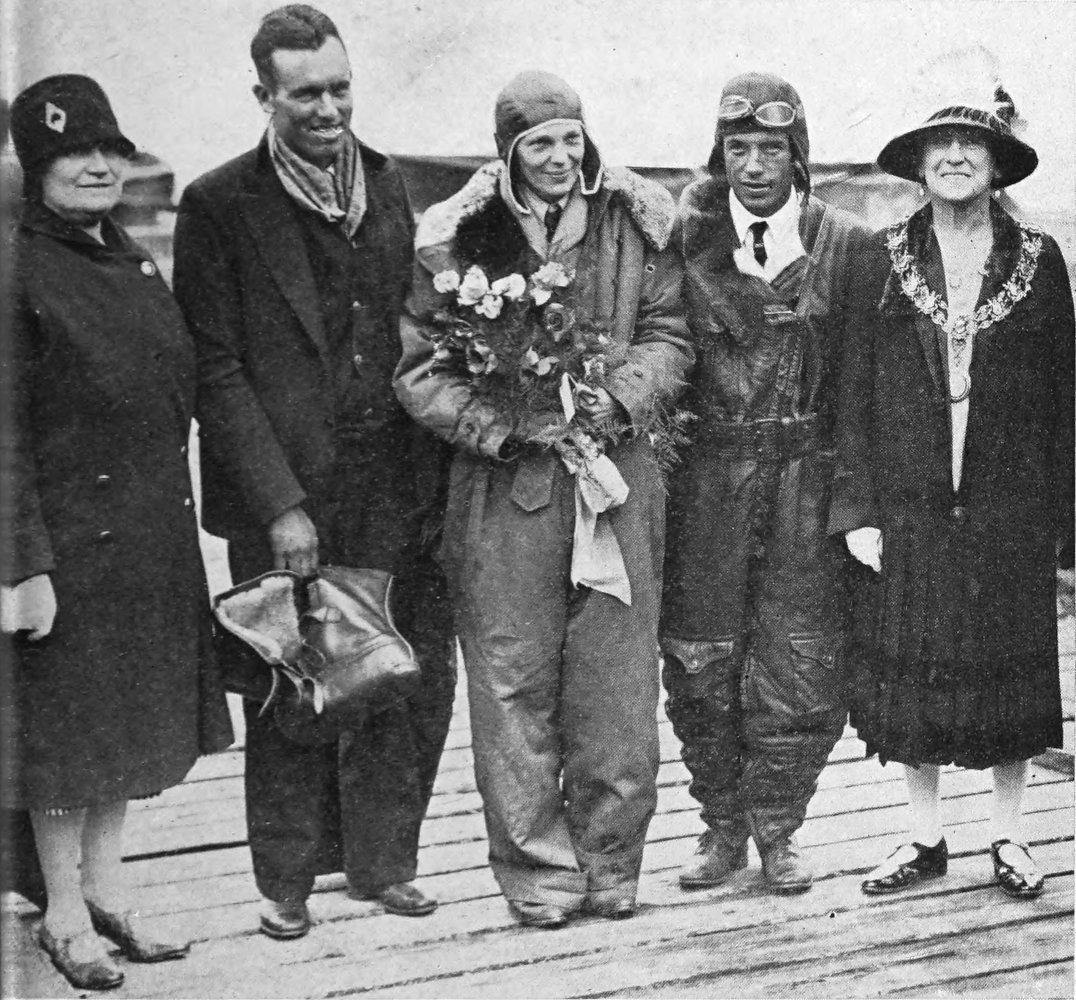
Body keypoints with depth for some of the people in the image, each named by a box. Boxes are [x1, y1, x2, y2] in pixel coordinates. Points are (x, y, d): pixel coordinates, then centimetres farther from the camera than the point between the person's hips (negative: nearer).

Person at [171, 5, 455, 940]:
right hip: (287, 492, -4)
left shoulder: (389, 184, 10)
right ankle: (287, 880, 22)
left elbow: (417, 331, 13)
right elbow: (213, 368, -7)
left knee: (420, 673, 5)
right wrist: (280, 503, -13)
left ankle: (382, 861, 23)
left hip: (397, 485, 4)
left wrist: (436, 471, 5)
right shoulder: (220, 205, -4)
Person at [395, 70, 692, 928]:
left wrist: (619, 395, -12)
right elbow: (418, 367, -2)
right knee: (515, 686, 2)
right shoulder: (456, 239, -1)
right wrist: (507, 425, -14)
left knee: (616, 681, 5)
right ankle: (538, 872, 14)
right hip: (504, 484, -1)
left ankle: (610, 863, 20)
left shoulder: (637, 224, 5)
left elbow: (670, 336, 7)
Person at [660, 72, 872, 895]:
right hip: (707, 471, 1)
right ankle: (723, 825, 21)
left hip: (808, 471, 0)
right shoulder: (684, 240, 4)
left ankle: (778, 828, 19)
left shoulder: (847, 246, 3)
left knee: (801, 656, 2)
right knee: (700, 656, 4)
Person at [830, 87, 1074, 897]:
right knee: (913, 676, 6)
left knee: (1010, 671, 7)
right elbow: (858, 389, 2)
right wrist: (859, 509, -4)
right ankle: (927, 837, 20)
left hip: (1009, 506, 0)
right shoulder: (888, 260, 3)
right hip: (909, 504, 0)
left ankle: (1010, 838, 21)